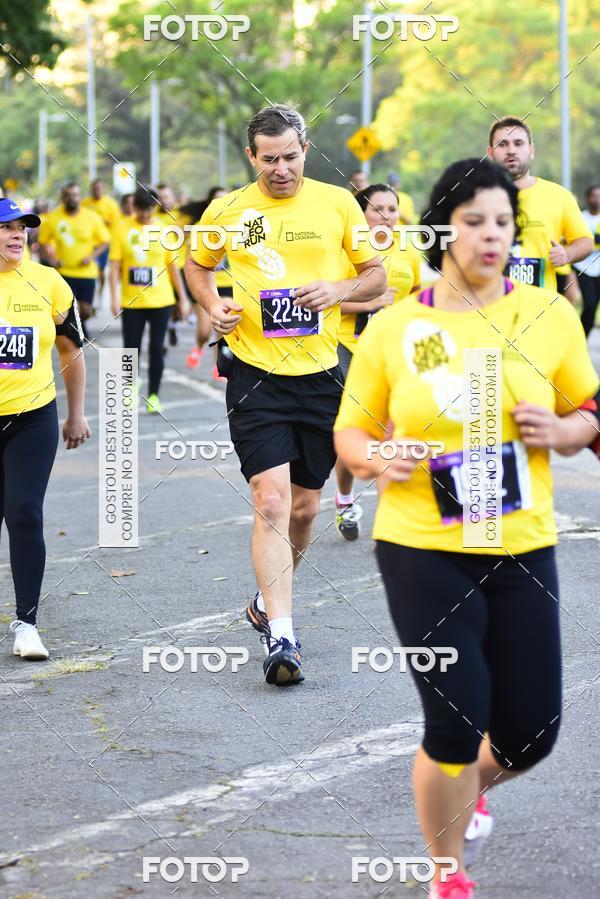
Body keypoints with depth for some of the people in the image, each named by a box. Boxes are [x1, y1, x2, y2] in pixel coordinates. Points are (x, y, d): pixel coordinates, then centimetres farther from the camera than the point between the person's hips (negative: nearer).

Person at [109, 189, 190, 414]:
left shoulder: (163, 230, 3)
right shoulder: (123, 229, -1)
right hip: (131, 302, 0)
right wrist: (114, 298, -8)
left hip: (160, 301, 0)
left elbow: (173, 266, 9)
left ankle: (153, 396, 11)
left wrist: (182, 298, 8)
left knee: (157, 348, 1)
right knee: (131, 349, 3)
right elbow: (115, 266, -1)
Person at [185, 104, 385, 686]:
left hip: (321, 375, 2)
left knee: (304, 506, 12)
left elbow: (377, 276, 8)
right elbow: (197, 265, 18)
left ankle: (268, 601, 37)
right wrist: (212, 304, -1)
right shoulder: (225, 212, 0)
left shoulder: (338, 203, 1)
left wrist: (337, 290, -12)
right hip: (256, 376, -2)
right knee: (271, 501, -15)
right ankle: (280, 636, -16)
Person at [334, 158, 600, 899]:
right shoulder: (391, 329, -3)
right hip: (423, 553, -2)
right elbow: (349, 433, 6)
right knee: (455, 725, -7)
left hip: (521, 552, 2)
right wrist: (377, 459, -16)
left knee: (531, 732, 5)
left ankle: (472, 789, 44)